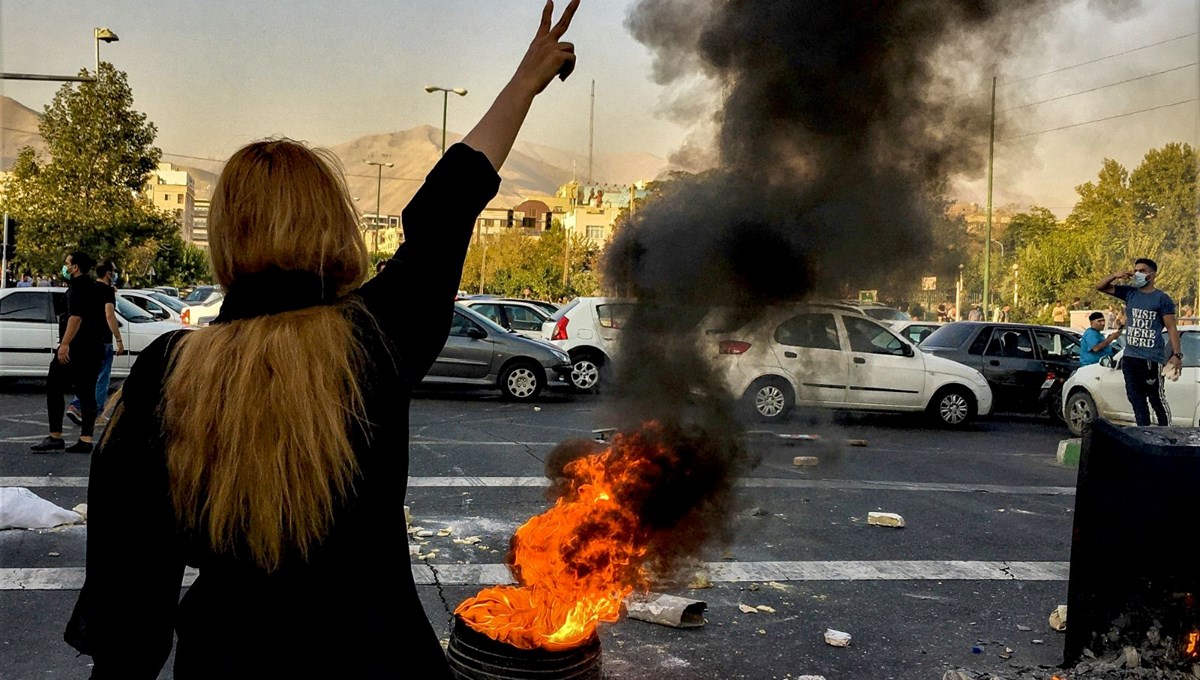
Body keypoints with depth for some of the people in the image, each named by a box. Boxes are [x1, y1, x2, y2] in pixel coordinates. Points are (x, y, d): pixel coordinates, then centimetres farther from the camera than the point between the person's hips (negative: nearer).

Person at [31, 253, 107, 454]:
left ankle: (55, 437, -4)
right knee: (86, 393, 6)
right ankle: (85, 439, 3)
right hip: (94, 348, 9)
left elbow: (76, 316, -21)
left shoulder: (78, 284, -9)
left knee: (54, 388, -2)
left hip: (76, 348, -9)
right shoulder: (93, 285, 19)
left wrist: (64, 344, -25)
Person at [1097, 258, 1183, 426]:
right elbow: (1100, 286, 16)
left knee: (1157, 399, -3)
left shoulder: (1162, 299, -2)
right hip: (1129, 357, 6)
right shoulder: (1129, 293, 12)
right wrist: (1116, 275, -3)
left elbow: (1171, 328, -4)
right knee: (1136, 400, 9)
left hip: (1151, 359, -5)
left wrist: (1177, 354, -12)